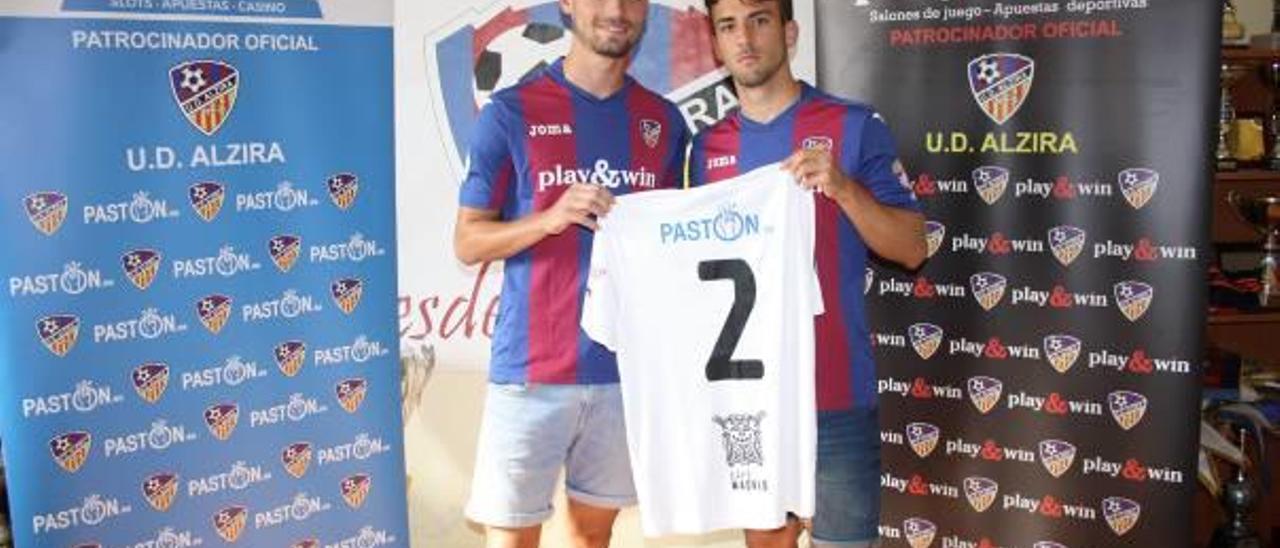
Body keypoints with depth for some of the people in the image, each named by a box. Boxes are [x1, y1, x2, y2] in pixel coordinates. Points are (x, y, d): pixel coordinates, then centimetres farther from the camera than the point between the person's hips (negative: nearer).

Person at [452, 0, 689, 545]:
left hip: (629, 366, 4)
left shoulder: (665, 121, 8)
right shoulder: (510, 112, -3)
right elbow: (467, 242, -2)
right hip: (531, 368, -3)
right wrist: (550, 217, -19)